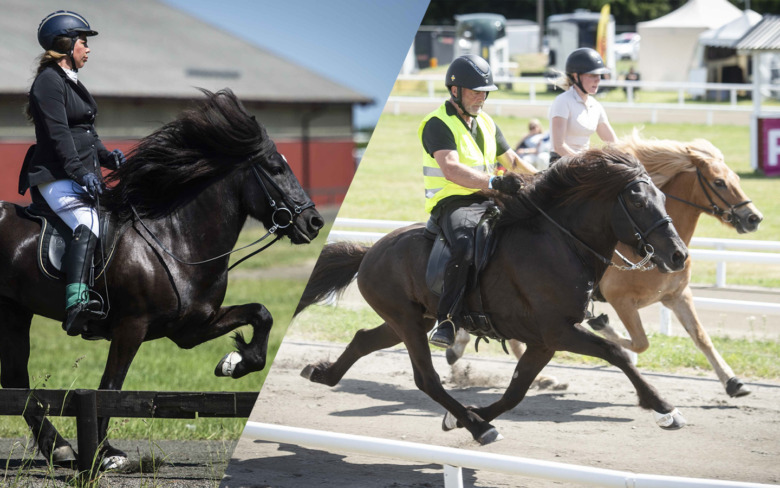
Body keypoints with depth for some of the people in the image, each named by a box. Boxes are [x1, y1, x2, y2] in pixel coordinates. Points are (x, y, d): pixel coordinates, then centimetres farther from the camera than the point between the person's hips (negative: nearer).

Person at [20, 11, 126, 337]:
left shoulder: (71, 82, 23)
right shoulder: (49, 81, -8)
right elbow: (58, 134, -18)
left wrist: (107, 157, 10)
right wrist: (81, 173, -25)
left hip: (82, 177, 11)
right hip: (58, 178, -11)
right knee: (88, 227, -30)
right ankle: (75, 304, -43)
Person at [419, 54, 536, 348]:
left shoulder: (486, 123, 17)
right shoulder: (438, 124, -10)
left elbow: (512, 161, 30)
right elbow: (451, 170, -26)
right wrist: (493, 182, -36)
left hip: (487, 202, 8)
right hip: (452, 203, -8)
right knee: (464, 246, -37)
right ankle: (447, 322, -36)